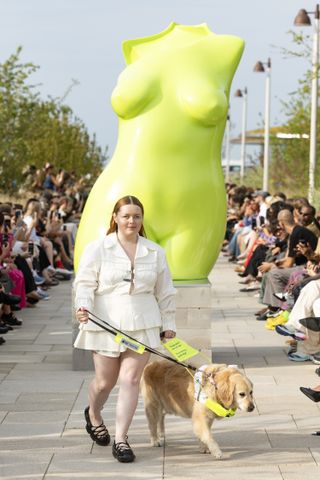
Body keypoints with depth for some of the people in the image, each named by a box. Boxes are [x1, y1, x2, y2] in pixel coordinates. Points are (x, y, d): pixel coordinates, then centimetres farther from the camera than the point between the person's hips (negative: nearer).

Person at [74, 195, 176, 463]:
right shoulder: (97, 249, -1)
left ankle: (120, 439, -1)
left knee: (131, 379, -7)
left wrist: (168, 324, 13)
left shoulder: (155, 252, 8)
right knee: (105, 381, 7)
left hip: (142, 325, 2)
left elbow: (165, 292, 13)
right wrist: (83, 307, -24)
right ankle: (93, 414, 41)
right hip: (106, 324, -2)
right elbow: (85, 283, -6)